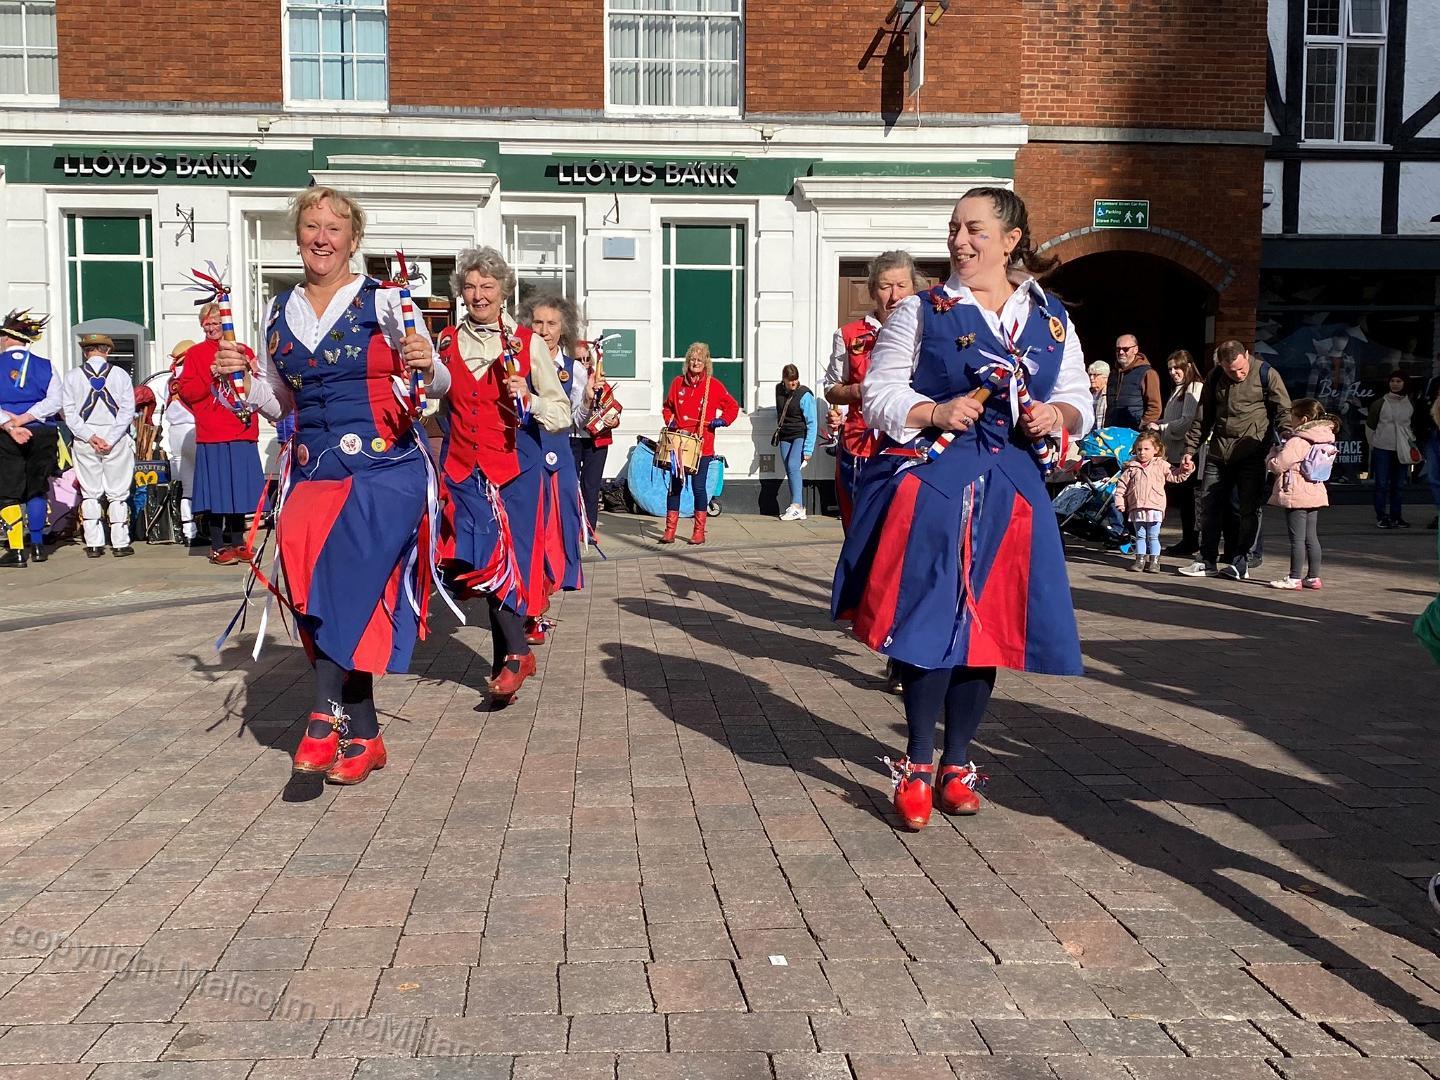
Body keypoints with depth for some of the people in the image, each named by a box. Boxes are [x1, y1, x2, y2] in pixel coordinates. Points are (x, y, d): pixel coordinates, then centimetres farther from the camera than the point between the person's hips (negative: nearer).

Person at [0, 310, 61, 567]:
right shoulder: (45, 365, 5)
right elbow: (54, 400, -6)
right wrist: (24, 418, -10)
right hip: (42, 435, 2)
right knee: (37, 490, 14)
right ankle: (37, 546, 16)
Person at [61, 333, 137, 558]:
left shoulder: (72, 375, 2)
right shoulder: (120, 374, -1)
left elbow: (69, 412, -4)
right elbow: (127, 410, -7)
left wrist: (90, 436, -7)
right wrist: (110, 439, -9)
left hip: (84, 440, 1)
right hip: (116, 438, -1)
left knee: (89, 493, 8)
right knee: (118, 493, 3)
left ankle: (93, 544, 7)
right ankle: (120, 543, 3)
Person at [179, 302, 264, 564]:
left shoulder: (244, 352, 14)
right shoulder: (195, 354, 6)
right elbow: (186, 392, -2)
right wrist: (211, 375, -14)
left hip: (243, 433, 3)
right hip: (212, 436, -3)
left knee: (240, 488, 6)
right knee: (215, 490, -2)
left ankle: (237, 542, 16)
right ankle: (217, 546, 5)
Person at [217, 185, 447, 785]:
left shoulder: (383, 302, -1)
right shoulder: (280, 314, 13)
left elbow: (439, 385, 1)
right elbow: (278, 405, 20)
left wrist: (429, 367, -21)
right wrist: (241, 378, 2)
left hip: (383, 466, -4)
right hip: (312, 470, 4)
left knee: (343, 576, -24)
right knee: (330, 593, -1)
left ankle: (328, 717, -20)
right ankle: (364, 737, 7)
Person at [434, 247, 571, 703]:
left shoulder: (527, 343, 1)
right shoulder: (447, 342, 9)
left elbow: (562, 417, 1)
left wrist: (528, 399, -16)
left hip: (514, 468, -3)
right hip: (462, 471, 3)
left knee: (500, 560, -8)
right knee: (477, 561, -5)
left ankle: (512, 657, 5)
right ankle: (517, 652, 9)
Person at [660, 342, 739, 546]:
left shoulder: (714, 385, 1)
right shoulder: (678, 382, 8)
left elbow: (733, 407, 10)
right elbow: (668, 406, 22)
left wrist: (722, 420, -6)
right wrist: (669, 421, 4)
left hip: (701, 445, -3)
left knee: (698, 486, -2)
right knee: (675, 485, 4)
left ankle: (699, 532, 7)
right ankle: (670, 531, 10)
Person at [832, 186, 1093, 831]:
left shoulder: (1052, 319, 11)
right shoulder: (921, 312, 2)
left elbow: (1080, 401, 15)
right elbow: (878, 396, 0)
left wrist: (1057, 415, -7)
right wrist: (935, 413, -17)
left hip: (1012, 489, 4)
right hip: (933, 486, -3)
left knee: (988, 627, 6)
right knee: (930, 622, -9)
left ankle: (956, 764, 21)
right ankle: (918, 766, 6)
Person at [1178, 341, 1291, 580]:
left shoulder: (1267, 375, -4)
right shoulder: (1214, 379, 8)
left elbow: (1283, 412, -4)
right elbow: (1203, 417, 16)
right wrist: (1190, 449, 11)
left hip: (1252, 454, -4)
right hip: (1218, 453, 4)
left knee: (1249, 509, -1)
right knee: (1209, 506, 5)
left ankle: (1239, 562, 6)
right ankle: (1207, 562, 14)